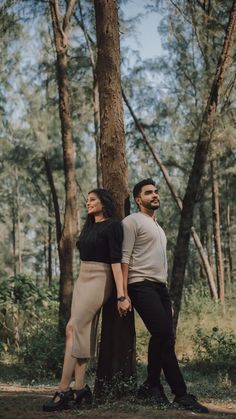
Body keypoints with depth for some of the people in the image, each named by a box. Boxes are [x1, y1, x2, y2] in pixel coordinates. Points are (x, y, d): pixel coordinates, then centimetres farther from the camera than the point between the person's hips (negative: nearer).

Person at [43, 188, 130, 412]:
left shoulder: (112, 226, -7)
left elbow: (115, 260, -15)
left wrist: (121, 295, -21)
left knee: (73, 329, -17)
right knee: (82, 332, 0)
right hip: (82, 279, 8)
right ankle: (79, 388, 1)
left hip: (99, 280, -8)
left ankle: (63, 391, -18)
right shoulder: (88, 226, 18)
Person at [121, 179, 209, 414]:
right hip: (142, 286, -8)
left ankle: (151, 386, 14)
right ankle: (181, 394, -11)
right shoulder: (132, 222, 0)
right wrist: (124, 293, -16)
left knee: (162, 338, 3)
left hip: (160, 287, 8)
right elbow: (124, 258, -8)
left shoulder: (157, 226, 26)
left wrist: (165, 288, 14)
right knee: (165, 337, -14)